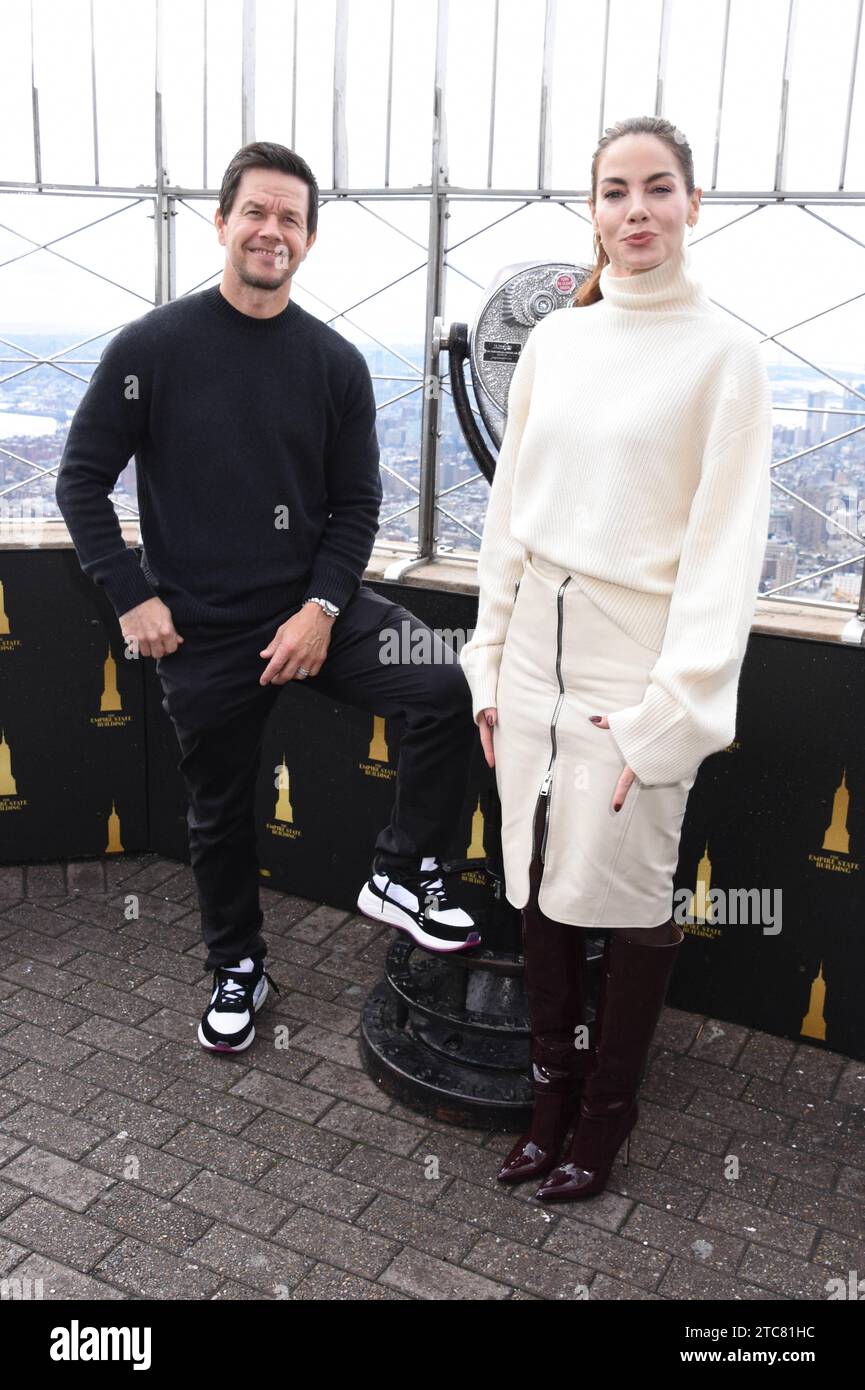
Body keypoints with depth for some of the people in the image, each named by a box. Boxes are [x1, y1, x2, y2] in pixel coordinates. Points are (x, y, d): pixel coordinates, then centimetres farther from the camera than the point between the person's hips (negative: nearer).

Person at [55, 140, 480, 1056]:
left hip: (313, 610, 2)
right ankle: (236, 966, 38)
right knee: (220, 812, 12)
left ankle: (401, 876, 3)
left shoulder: (335, 362, 0)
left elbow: (356, 504, 2)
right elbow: (82, 480, -1)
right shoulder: (152, 347, -6)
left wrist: (321, 610, -10)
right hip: (202, 633, -1)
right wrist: (133, 598, -8)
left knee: (448, 692, -19)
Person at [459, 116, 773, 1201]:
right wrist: (490, 658, 9)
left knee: (629, 902, 4)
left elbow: (724, 542, -9)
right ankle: (551, 1094, 30)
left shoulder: (724, 353, -5)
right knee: (539, 884, 11)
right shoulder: (553, 340, 9)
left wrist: (674, 712, -14)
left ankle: (604, 1119, 26)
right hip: (537, 649, 5)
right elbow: (510, 507, 12)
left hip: (636, 667, -4)